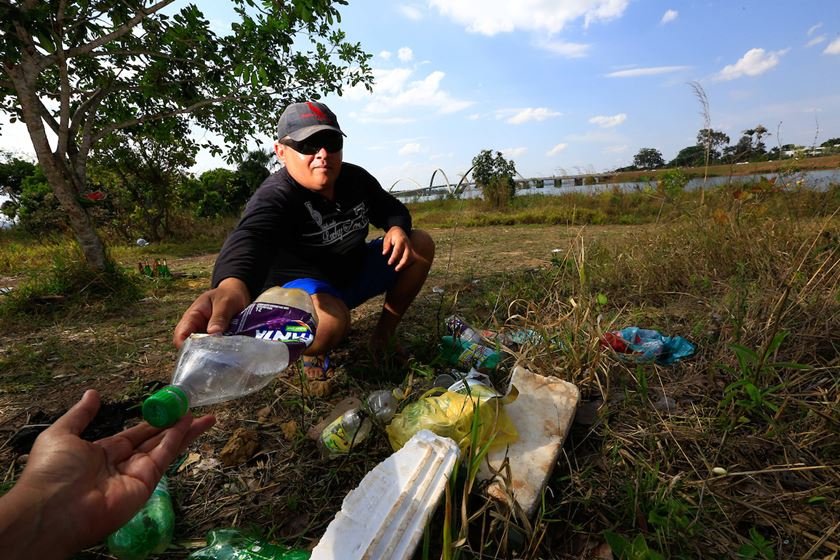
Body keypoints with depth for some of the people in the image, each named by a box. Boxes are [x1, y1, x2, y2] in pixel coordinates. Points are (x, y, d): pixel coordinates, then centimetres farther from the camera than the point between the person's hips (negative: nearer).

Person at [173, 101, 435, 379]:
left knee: (420, 242, -5)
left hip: (352, 274, 7)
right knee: (331, 321, -41)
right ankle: (312, 350, -1)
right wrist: (232, 287, -71)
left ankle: (384, 331, 5)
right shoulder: (275, 196, -25)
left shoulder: (356, 178, -5)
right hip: (300, 284, -6)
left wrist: (397, 228, -19)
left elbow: (392, 209, 8)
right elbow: (252, 237, -47)